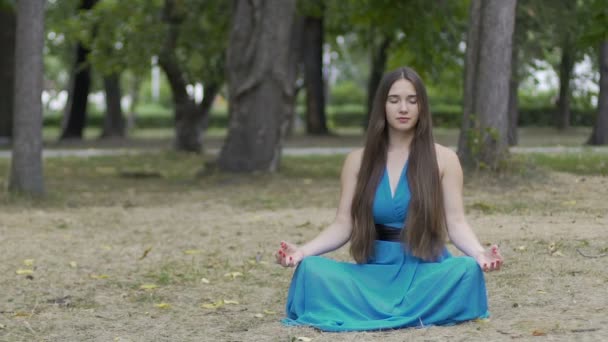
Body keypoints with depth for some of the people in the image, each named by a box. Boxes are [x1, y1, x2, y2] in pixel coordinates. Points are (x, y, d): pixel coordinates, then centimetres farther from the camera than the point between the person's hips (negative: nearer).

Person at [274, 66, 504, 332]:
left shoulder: (443, 159, 2)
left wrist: (479, 254, -25)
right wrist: (302, 251, -14)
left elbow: (455, 223, -4)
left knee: (466, 270, -34)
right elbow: (343, 226, 4)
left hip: (425, 270, -1)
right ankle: (408, 311, -22)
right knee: (312, 270, -25)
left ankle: (364, 312, -28)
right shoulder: (358, 160, 7)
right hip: (375, 271, 1)